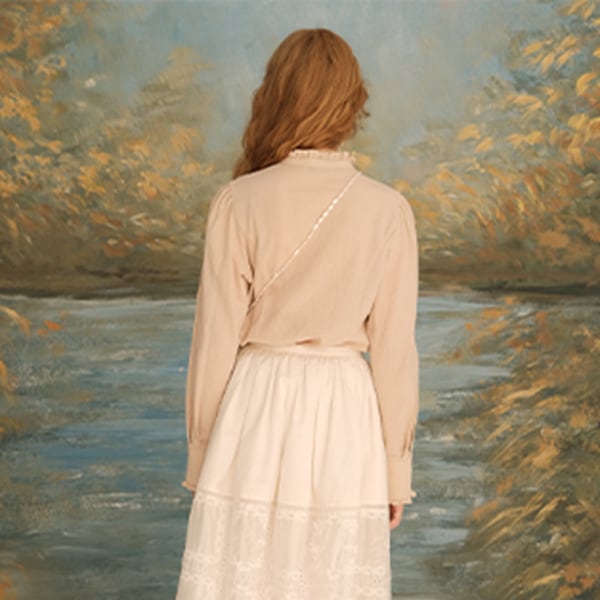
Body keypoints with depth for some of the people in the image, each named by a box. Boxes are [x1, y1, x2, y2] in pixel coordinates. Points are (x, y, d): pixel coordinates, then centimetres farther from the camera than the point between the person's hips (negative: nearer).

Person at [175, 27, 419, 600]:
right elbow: (394, 352, -2)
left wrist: (201, 456, 7)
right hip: (345, 420, 1)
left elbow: (216, 340, -5)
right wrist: (396, 469, 9)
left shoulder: (239, 202, -8)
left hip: (255, 413, -1)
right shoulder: (388, 211, -5)